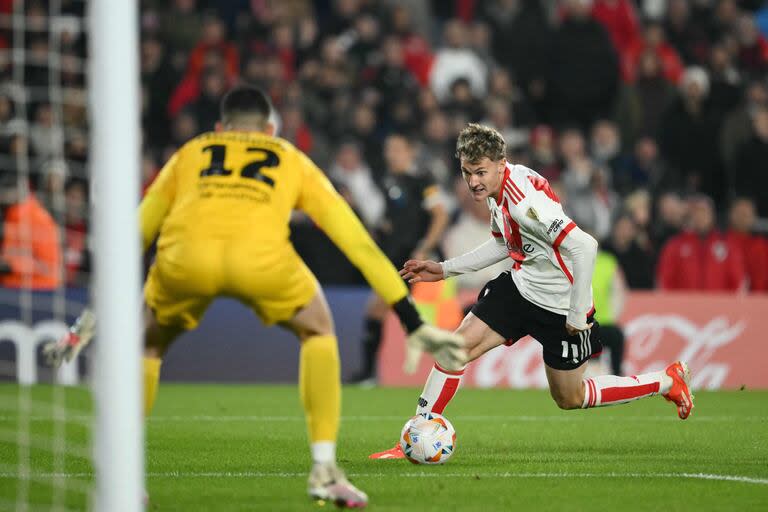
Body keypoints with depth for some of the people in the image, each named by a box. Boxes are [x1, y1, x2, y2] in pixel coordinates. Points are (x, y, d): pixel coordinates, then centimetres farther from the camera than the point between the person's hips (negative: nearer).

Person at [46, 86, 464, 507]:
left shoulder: (190, 154, 37)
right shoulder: (293, 160, 35)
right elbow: (360, 243, 35)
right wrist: (414, 324, 39)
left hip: (184, 256, 1)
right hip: (261, 258, -1)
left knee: (147, 342, 31)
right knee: (318, 330, 29)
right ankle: (324, 471, 20)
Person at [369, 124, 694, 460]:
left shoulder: (525, 202, -31)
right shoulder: (498, 191, -2)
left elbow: (584, 246, -37)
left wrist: (578, 315, -29)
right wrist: (446, 269, 15)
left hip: (559, 304, -8)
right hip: (520, 285, 8)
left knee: (569, 399, 10)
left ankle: (667, 381, 26)